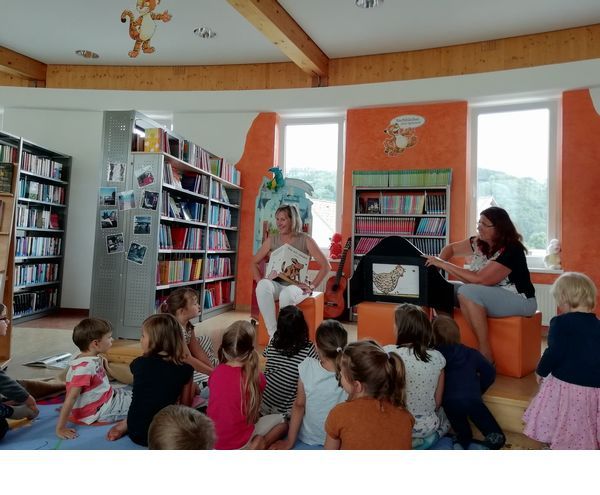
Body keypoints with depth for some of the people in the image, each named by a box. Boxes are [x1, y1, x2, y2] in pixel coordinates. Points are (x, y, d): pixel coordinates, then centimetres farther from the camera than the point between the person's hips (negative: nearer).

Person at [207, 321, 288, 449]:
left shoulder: (216, 373, -7)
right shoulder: (255, 376, -17)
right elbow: (254, 411, -2)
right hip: (239, 444, -5)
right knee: (283, 420, 12)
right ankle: (260, 443, -7)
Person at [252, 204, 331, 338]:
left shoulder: (305, 240, -2)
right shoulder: (272, 240, 7)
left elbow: (326, 266, -5)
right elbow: (254, 262, 13)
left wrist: (312, 286, -10)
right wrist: (260, 281, -4)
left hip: (297, 286, -3)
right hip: (277, 285, 3)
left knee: (286, 294, -39)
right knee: (263, 285, -33)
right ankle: (273, 334, -29)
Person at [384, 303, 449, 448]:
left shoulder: (388, 353, -19)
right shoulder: (438, 357, -10)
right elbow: (438, 402, 0)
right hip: (427, 426, 1)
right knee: (444, 419, 35)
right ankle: (427, 440, 7)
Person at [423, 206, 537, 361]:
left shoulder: (511, 250, -22)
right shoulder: (479, 242, -1)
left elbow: (478, 279, -29)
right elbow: (451, 248, 13)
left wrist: (444, 264, -25)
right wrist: (439, 263, -9)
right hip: (489, 295, 8)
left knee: (467, 292, -32)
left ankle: (486, 355, -23)